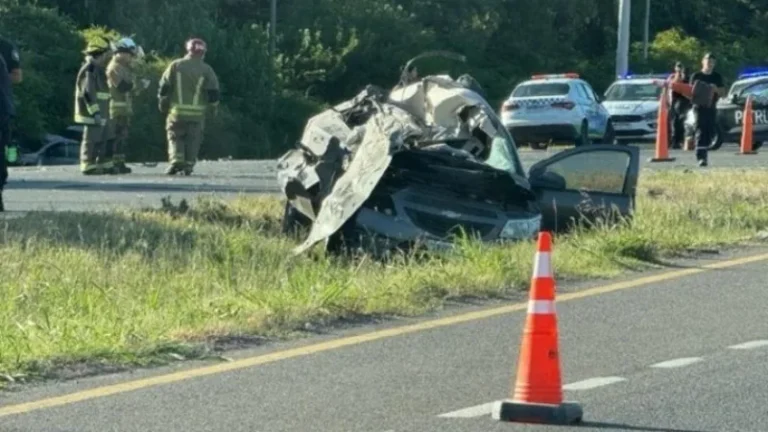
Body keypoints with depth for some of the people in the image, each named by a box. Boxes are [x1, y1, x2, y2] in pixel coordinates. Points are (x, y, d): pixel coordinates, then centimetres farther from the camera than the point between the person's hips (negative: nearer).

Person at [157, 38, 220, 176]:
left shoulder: (175, 65, 1)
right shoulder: (206, 70, -1)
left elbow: (164, 87, 1)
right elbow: (213, 92, -1)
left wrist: (162, 104, 14)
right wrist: (214, 107, 15)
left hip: (177, 112, 0)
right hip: (197, 114, 0)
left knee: (175, 137, 9)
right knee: (193, 139, 9)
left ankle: (176, 160, -9)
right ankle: (188, 166, 6)